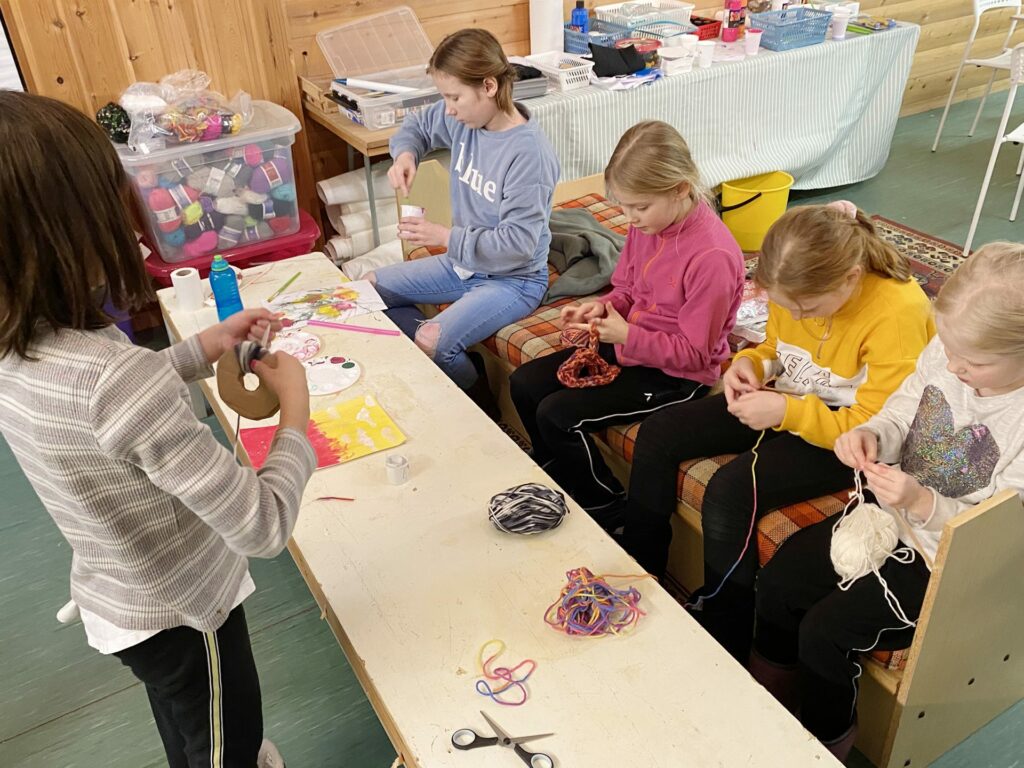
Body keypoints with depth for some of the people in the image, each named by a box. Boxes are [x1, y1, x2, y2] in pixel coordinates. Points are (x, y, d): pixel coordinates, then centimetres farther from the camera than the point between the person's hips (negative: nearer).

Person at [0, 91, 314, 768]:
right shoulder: (116, 377, -39)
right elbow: (264, 527, -34)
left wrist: (204, 349, 1)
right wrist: (296, 412, -19)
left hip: (117, 601, 7)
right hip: (183, 612, -7)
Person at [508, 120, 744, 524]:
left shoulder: (712, 256, -28)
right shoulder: (646, 225, -4)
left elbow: (693, 354, -21)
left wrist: (626, 335, -25)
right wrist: (603, 307, -10)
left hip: (676, 375, -9)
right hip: (630, 343, 9)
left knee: (556, 414, -18)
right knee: (524, 384, 3)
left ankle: (609, 509, 7)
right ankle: (558, 479, 25)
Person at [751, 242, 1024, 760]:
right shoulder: (946, 351, -11)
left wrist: (922, 503, -37)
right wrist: (871, 434, -19)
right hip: (891, 514, 7)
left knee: (825, 631, -13)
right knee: (776, 582, 0)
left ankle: (826, 738, 20)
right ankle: (767, 686, 28)